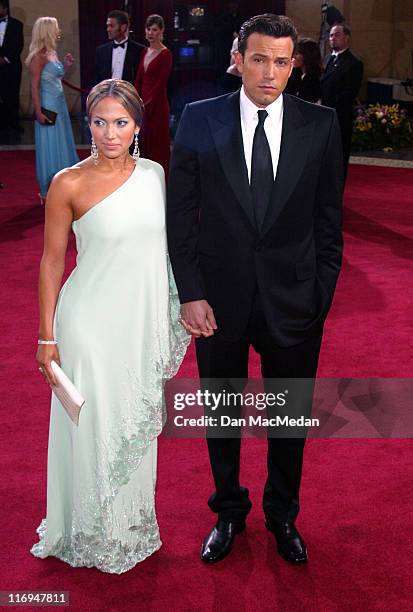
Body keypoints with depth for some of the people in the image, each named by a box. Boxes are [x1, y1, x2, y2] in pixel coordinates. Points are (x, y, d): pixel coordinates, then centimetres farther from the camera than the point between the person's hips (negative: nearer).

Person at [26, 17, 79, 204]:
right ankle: (47, 192, 10)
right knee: (50, 147, -1)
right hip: (48, 107, -8)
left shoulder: (53, 53, 10)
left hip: (59, 105, 9)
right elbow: (35, 86, -16)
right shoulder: (39, 56, -15)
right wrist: (38, 112, -20)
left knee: (61, 145, 13)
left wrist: (66, 66, 5)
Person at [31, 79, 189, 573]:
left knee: (137, 426, 17)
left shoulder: (154, 174, 1)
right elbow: (51, 262, -6)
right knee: (94, 427, 7)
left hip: (145, 322, 4)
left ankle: (132, 525, 39)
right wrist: (47, 337, -7)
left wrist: (173, 317, 12)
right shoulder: (69, 185, -12)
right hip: (92, 323, -4)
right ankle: (93, 534, 30)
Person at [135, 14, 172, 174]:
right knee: (145, 143, 11)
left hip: (156, 104, -7)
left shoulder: (165, 54, -10)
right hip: (143, 105, 7)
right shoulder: (145, 51, 12)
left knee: (158, 144, -1)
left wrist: (146, 103, -13)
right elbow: (139, 79, 11)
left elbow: (161, 83, -14)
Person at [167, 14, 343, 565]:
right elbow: (180, 215, -3)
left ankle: (283, 514, 39)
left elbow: (329, 219, 1)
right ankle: (229, 512, 39)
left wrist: (322, 295, -2)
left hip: (293, 303, 0)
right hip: (219, 301, 0)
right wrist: (190, 293, -9)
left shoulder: (321, 126, -3)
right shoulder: (200, 120, -5)